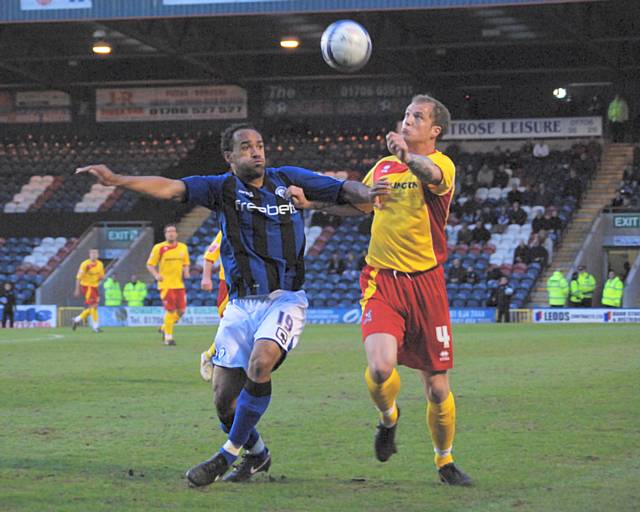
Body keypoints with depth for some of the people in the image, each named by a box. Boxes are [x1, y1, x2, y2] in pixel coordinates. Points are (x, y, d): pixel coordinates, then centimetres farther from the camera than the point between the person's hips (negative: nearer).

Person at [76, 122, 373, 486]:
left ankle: (227, 456, -14)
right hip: (241, 304, 2)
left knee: (260, 364, -28)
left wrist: (367, 193, -17)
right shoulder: (223, 188, 3)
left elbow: (343, 190, 7)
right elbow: (171, 188, -10)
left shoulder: (288, 180, 5)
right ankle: (257, 454, 30)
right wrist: (117, 180, -24)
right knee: (224, 399, 0)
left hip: (285, 299, -2)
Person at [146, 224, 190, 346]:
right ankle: (168, 337, 3)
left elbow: (186, 263, 19)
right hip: (165, 284, -5)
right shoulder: (159, 248, -4)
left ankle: (164, 328, 26)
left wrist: (186, 271, -2)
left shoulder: (183, 247, 8)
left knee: (181, 310, 3)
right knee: (170, 310, -9)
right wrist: (156, 275, -19)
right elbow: (150, 264, -2)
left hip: (179, 284, 5)